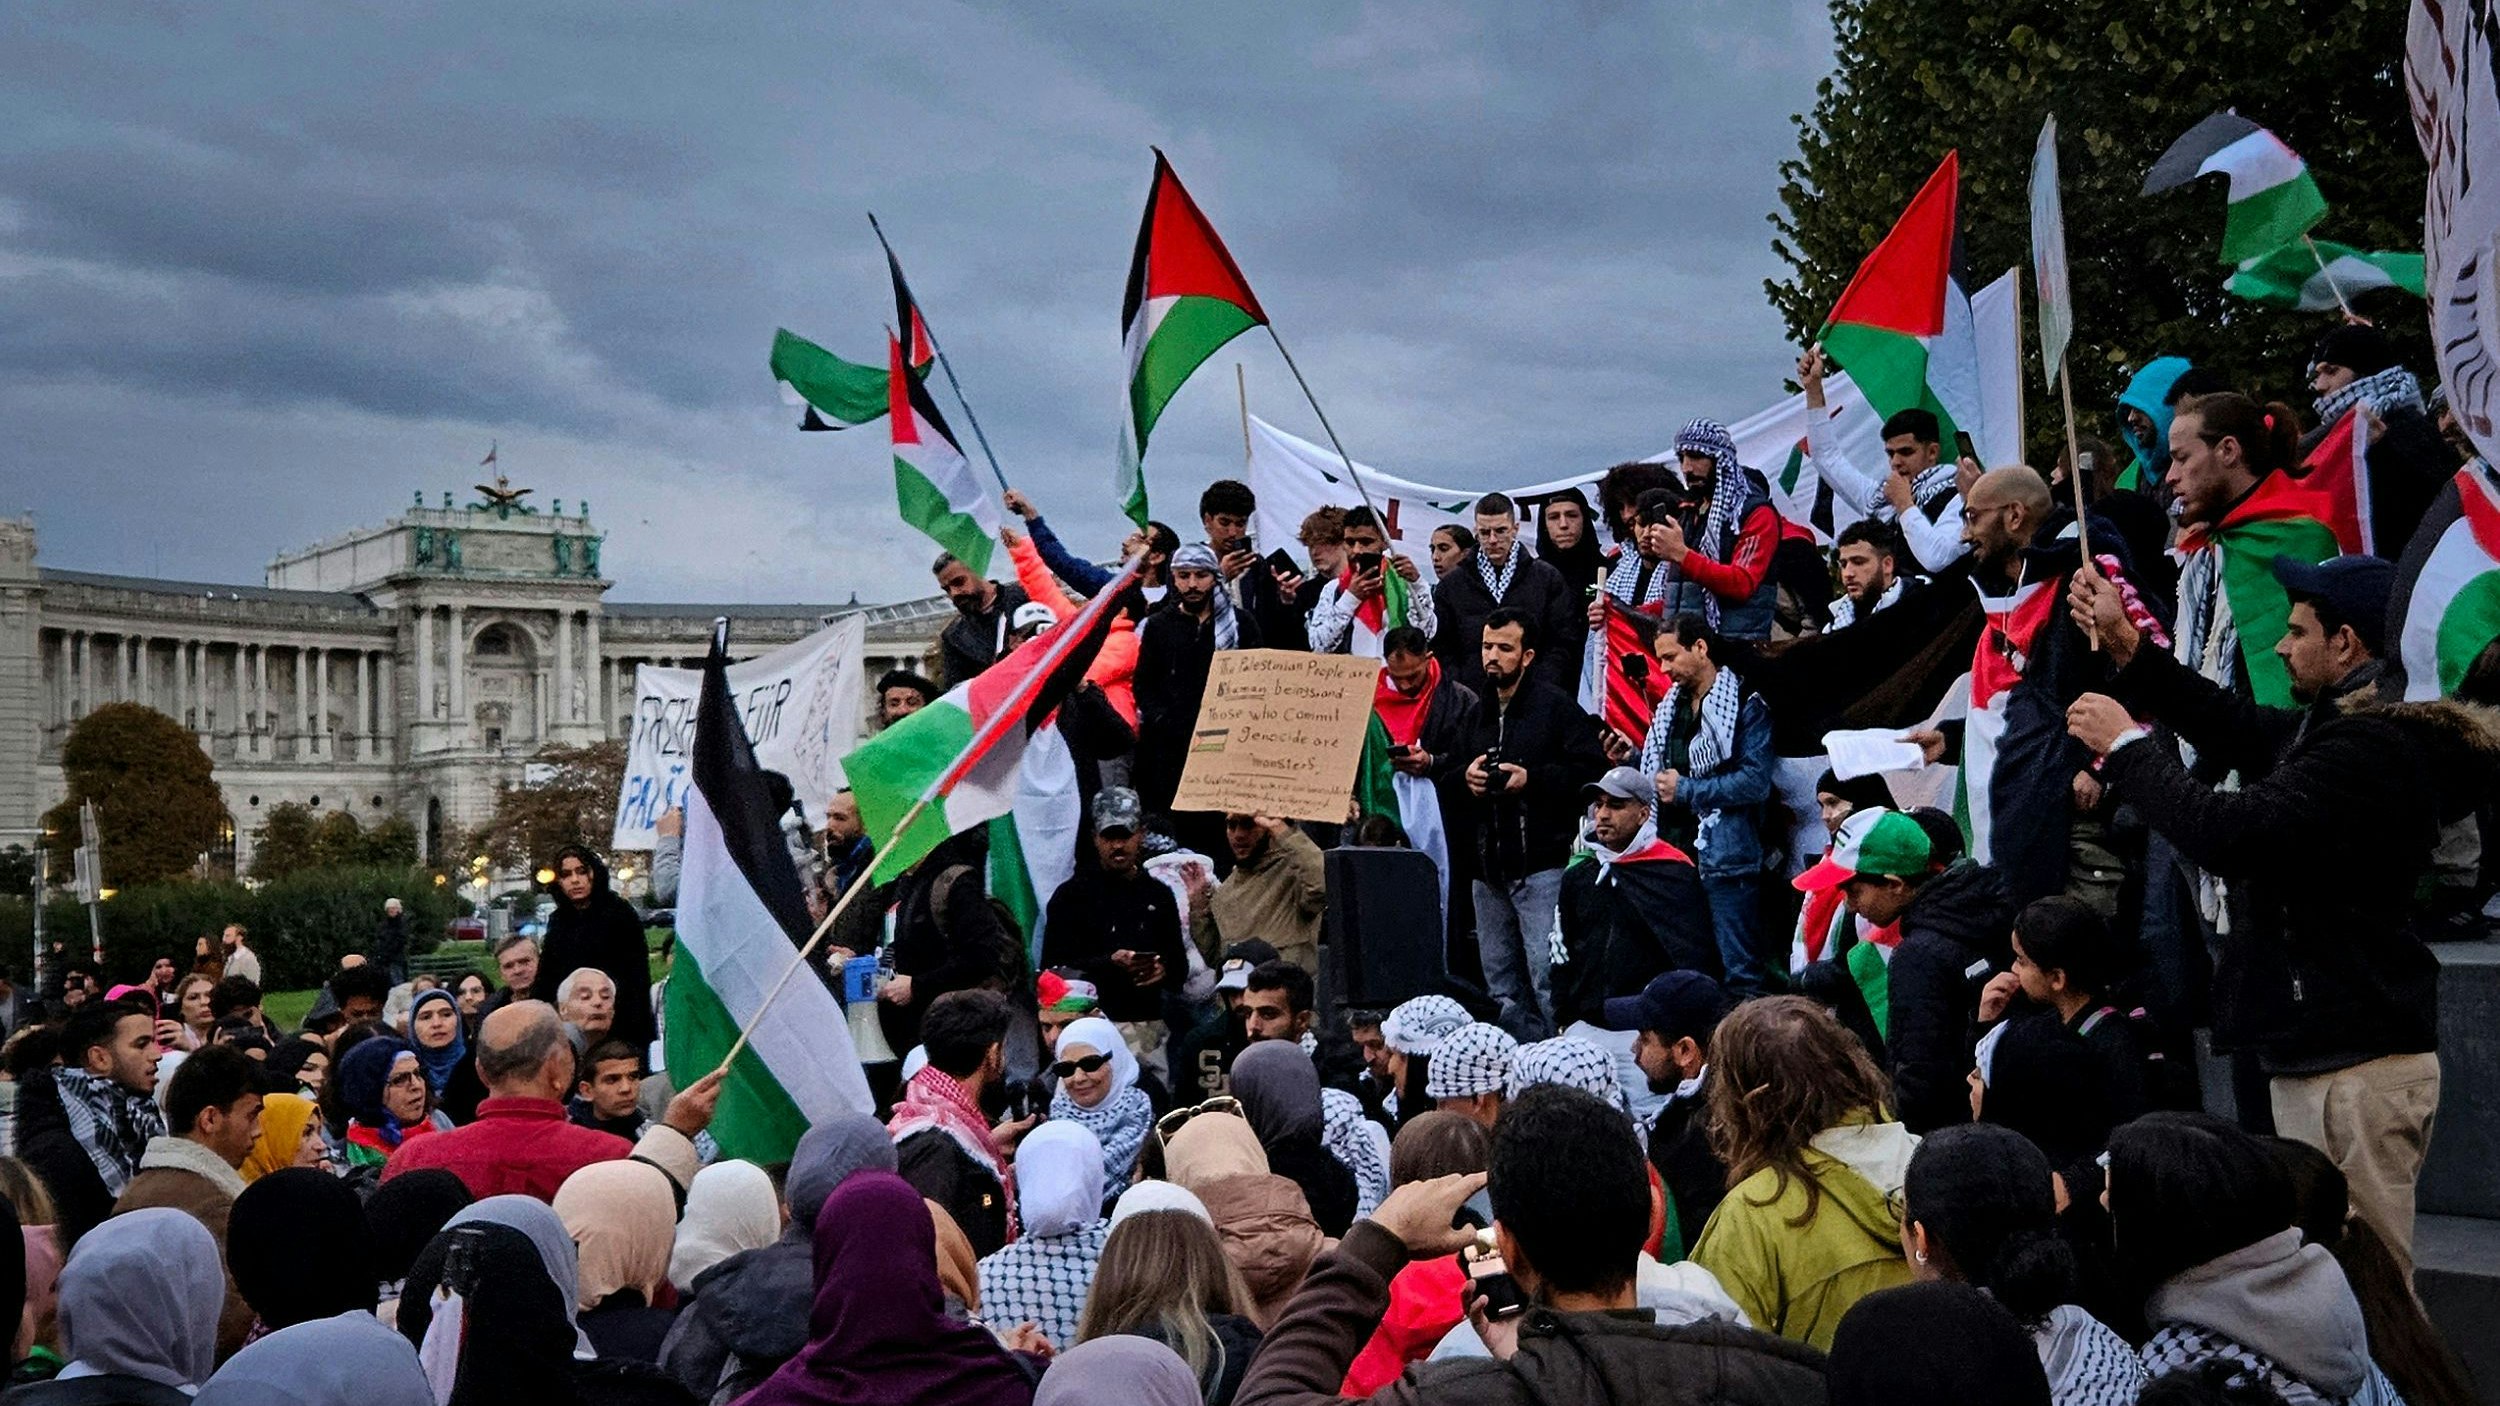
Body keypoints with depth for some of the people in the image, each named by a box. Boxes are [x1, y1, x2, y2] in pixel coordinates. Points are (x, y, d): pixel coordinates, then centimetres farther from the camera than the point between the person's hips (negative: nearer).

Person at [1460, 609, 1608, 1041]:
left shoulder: (1556, 706, -4)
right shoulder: (1477, 713, 17)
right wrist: (1466, 777, 4)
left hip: (1542, 866, -7)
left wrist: (1532, 779, -17)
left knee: (1548, 979, -9)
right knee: (1502, 985, 11)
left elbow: (1591, 773, -12)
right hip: (1489, 868, 7)